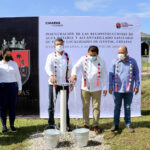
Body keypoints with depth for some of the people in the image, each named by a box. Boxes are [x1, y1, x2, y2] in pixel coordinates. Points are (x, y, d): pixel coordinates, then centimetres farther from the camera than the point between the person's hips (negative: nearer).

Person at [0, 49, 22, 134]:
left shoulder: (14, 64, 12)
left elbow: (18, 76, 12)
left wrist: (20, 88, 8)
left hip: (13, 86, 1)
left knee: (13, 106, 3)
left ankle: (12, 125, 15)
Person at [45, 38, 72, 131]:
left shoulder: (67, 56, 12)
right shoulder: (51, 56, 3)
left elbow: (70, 68, 16)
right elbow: (48, 66, -14)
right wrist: (51, 75, -34)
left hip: (65, 84, 2)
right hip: (53, 84, -1)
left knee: (65, 105, 5)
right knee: (51, 105, 4)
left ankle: (67, 124, 13)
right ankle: (51, 124, 17)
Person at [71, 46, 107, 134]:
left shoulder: (101, 62, -5)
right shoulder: (83, 59, -4)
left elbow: (104, 76, 1)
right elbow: (76, 67, -17)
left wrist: (105, 88, 0)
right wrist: (74, 74, -39)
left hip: (96, 89, 0)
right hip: (85, 88, 1)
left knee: (96, 107, 4)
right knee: (85, 107, 8)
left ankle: (96, 125, 17)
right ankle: (86, 124, 22)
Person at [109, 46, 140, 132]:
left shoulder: (133, 62, -1)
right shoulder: (115, 62, -2)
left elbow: (136, 74, 6)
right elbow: (111, 75, 3)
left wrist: (137, 86, 3)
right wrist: (110, 87, 1)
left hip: (129, 90, 0)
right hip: (117, 90, 0)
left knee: (128, 107, 10)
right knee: (117, 107, 7)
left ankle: (128, 124, 23)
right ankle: (116, 124, 19)